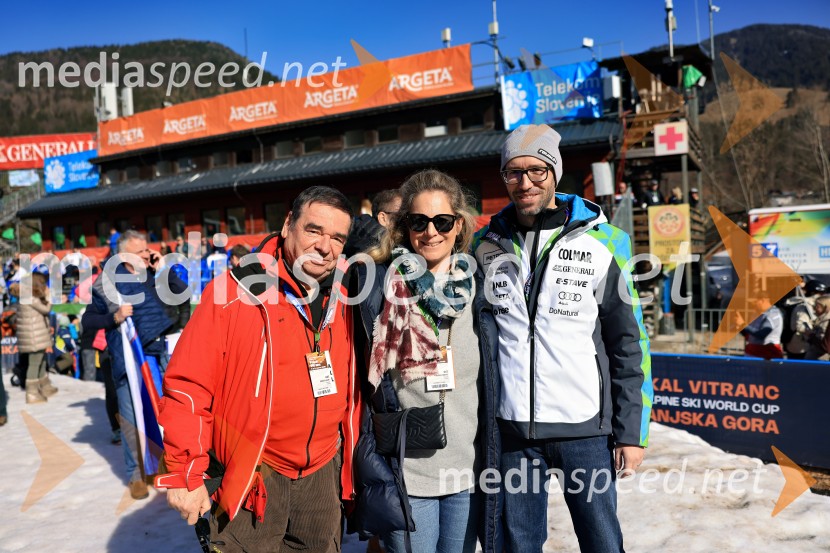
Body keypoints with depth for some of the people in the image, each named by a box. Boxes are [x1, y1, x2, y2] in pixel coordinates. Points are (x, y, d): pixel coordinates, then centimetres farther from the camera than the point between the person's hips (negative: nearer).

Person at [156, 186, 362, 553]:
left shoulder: (341, 301, 0)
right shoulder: (237, 290, -16)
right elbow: (188, 385, -15)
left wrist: (350, 457, 14)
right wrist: (185, 473, -14)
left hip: (323, 473, 5)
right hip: (250, 478, -5)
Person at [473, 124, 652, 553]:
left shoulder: (603, 242, -2)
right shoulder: (486, 245, 5)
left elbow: (629, 343, 0)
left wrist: (632, 432, -2)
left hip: (586, 427, -2)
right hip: (512, 428, 2)